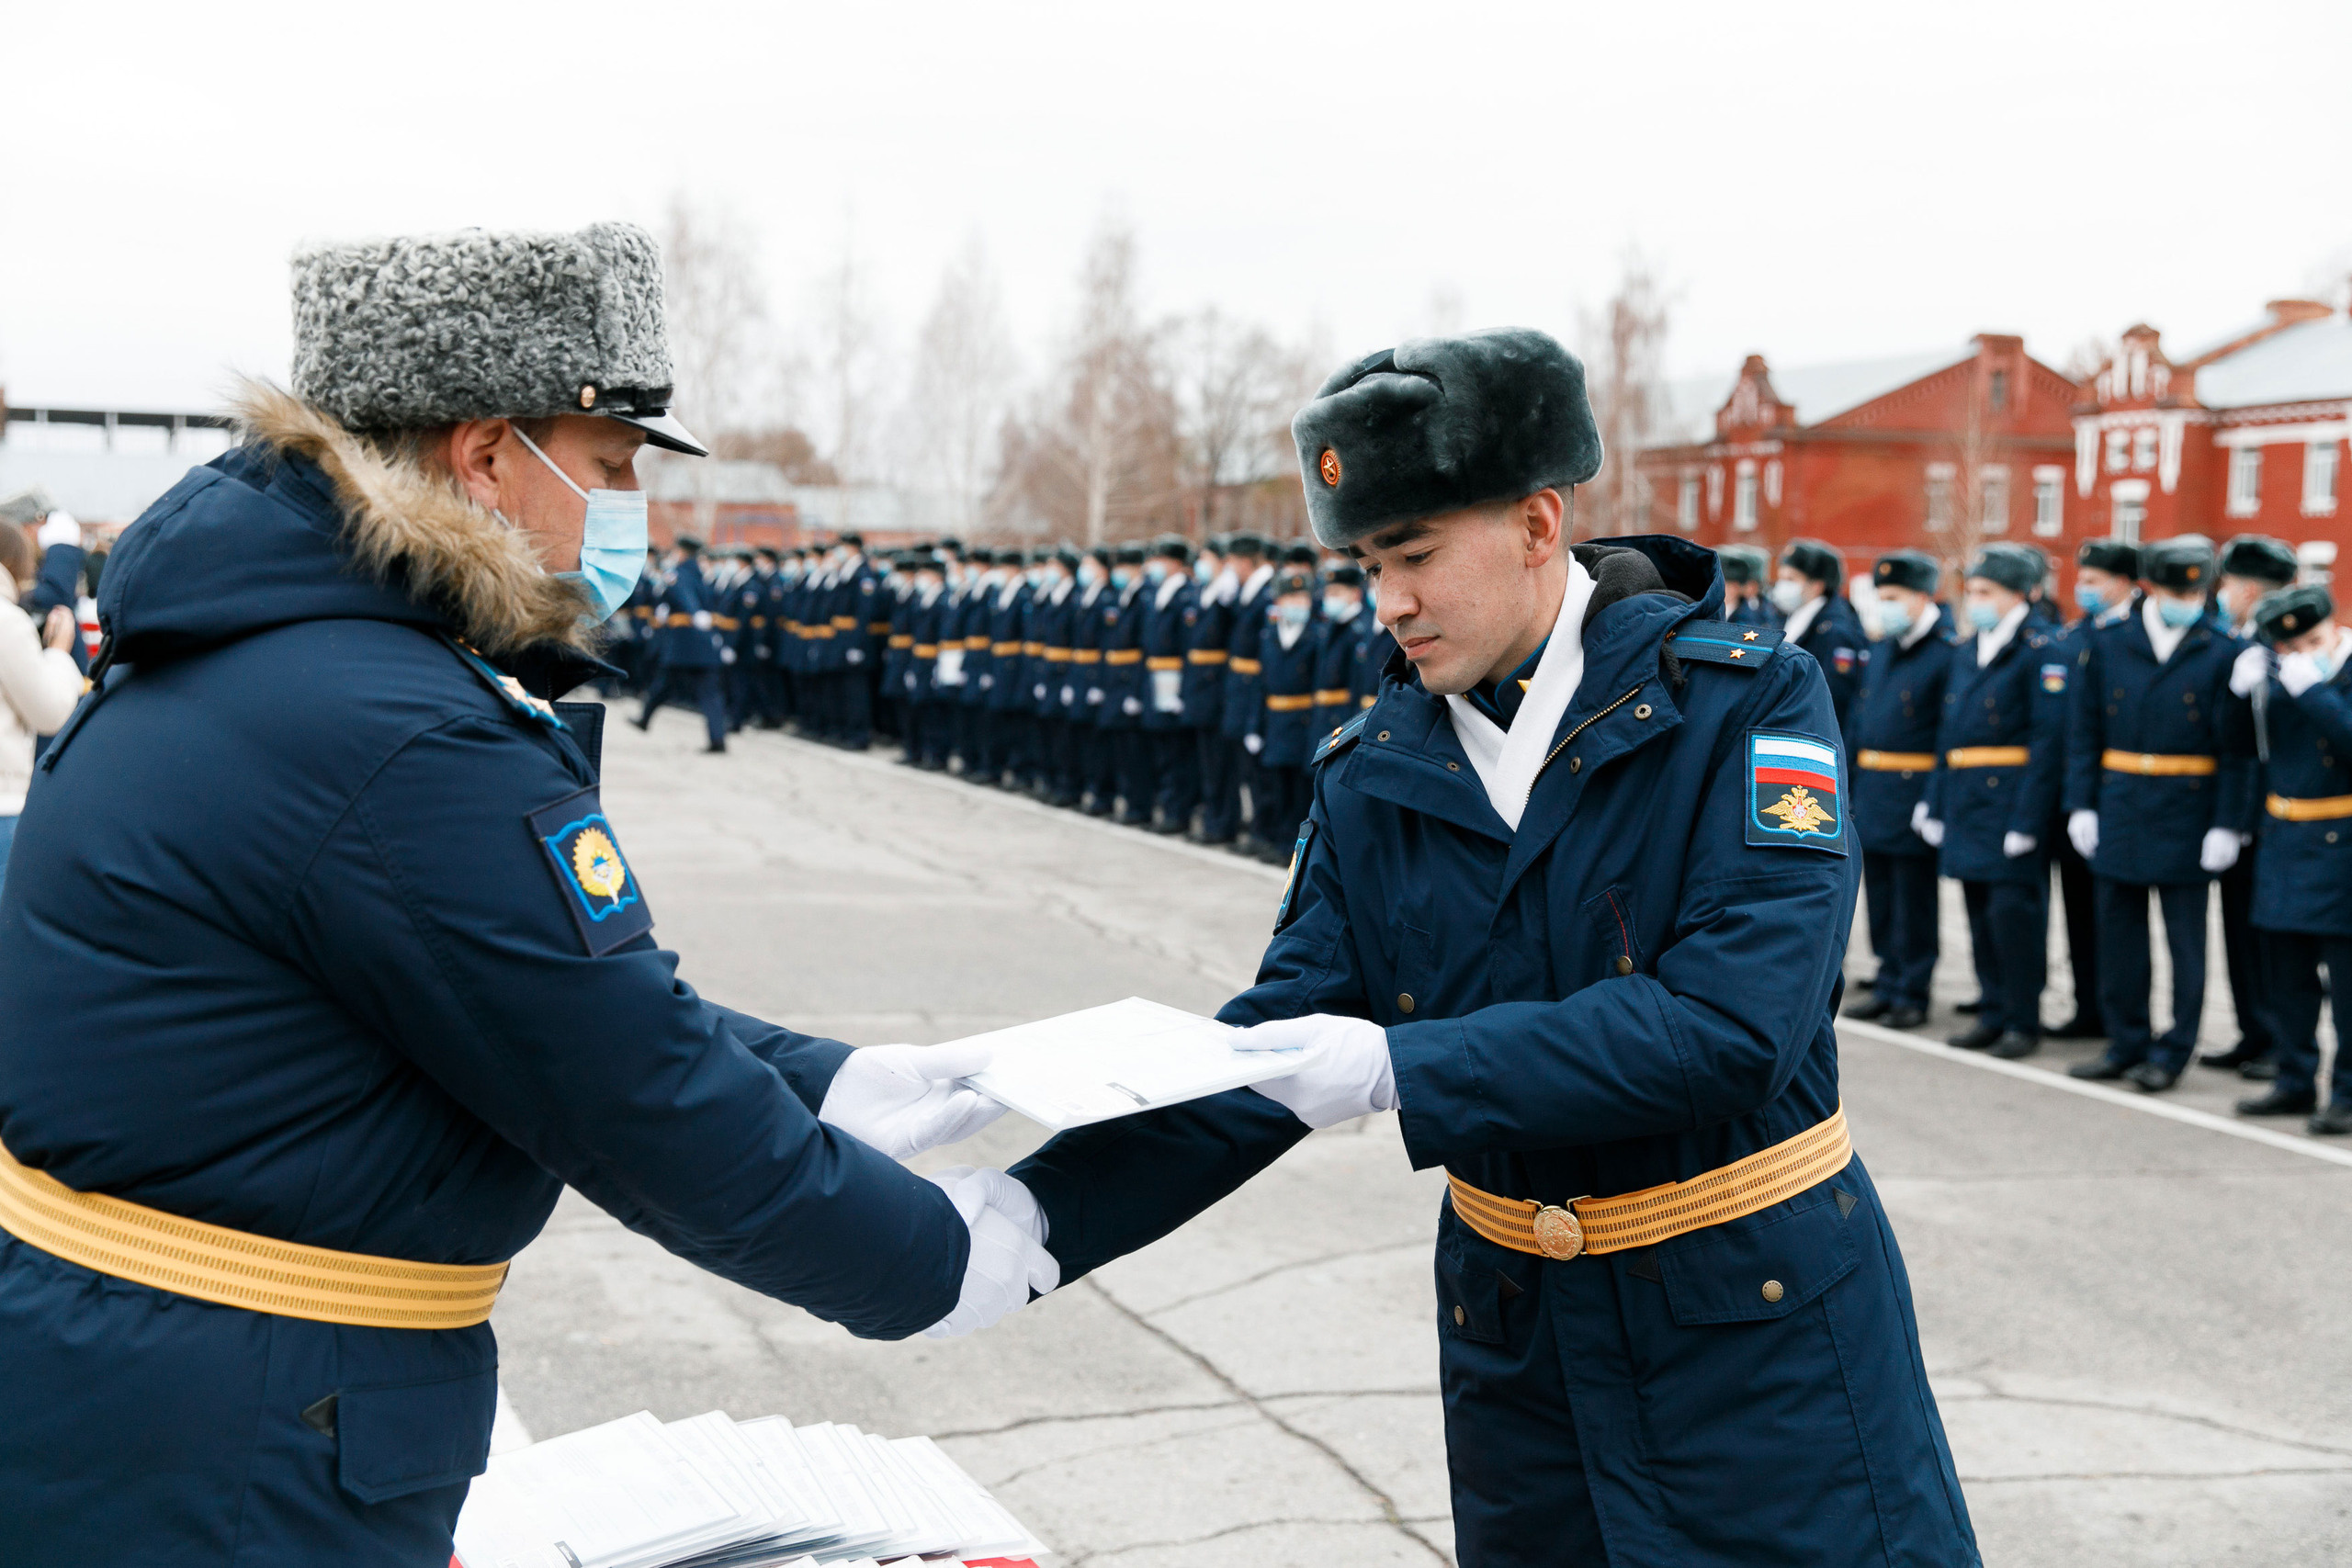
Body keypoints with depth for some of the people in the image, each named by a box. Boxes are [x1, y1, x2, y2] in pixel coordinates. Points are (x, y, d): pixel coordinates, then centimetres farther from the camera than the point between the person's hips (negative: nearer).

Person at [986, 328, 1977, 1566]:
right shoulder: (1372, 776, 0)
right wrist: (1038, 1217, -17)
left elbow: (1732, 1025, -24)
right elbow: (1274, 1049, -3)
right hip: (1516, 1341, 4)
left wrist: (1397, 1068, -28)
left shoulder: (1745, 704, -14)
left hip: (1760, 1324, -4)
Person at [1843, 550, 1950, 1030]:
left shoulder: (1947, 652, -12)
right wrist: (1854, 783, 13)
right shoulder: (1881, 650, 13)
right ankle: (1888, 985, 24)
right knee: (1880, 897, 13)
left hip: (1915, 792, -8)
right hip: (1873, 792, 8)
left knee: (1913, 899, 1)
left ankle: (1912, 994, 10)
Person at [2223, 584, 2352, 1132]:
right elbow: (2241, 743, 8)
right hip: (2285, 842, 6)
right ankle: (2296, 1082, 24)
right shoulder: (2277, 676, 7)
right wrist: (2243, 692, -8)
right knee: (2288, 974, 13)